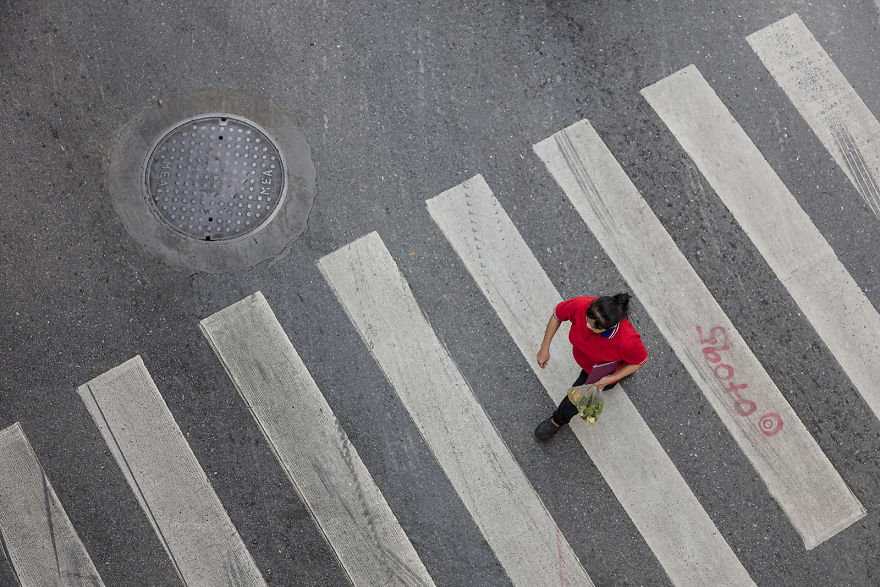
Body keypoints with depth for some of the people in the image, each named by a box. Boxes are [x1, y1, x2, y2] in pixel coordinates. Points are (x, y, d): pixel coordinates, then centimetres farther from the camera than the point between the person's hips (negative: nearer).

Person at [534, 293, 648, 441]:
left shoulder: (628, 341, -47)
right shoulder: (580, 306, -41)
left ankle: (558, 421, 48)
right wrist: (545, 348, -13)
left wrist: (610, 379, -26)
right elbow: (557, 315, -18)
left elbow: (641, 361, -23)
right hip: (582, 354, 3)